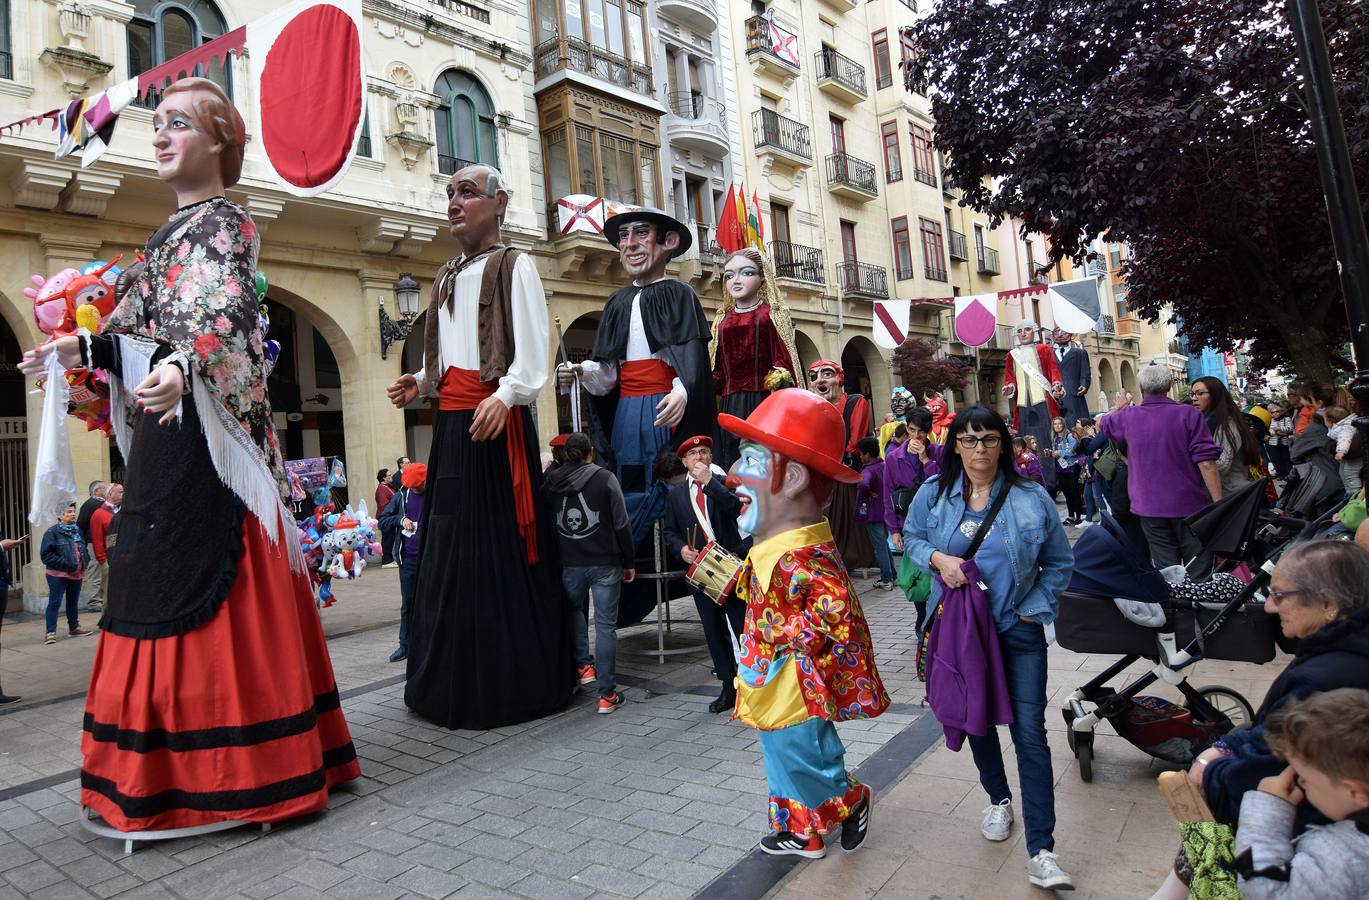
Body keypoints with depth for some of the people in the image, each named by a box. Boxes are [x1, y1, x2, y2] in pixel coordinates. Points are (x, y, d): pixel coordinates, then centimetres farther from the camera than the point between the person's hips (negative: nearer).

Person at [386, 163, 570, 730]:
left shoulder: (513, 266, -2)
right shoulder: (449, 276, 21)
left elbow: (533, 353, -13)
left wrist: (504, 395, -29)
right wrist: (420, 384, 8)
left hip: (495, 423, -8)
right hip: (451, 424, 8)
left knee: (500, 545, -5)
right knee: (451, 548, 10)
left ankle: (514, 682, 7)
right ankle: (455, 681, 22)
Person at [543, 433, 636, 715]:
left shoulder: (551, 482, 5)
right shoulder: (605, 478, -5)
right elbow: (622, 525, -6)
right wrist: (629, 562, 2)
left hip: (569, 564, 3)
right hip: (605, 563, -3)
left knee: (574, 610, 30)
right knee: (605, 625, 2)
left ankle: (583, 665, 24)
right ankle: (607, 694, 4)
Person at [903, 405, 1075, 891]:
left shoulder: (1031, 498, -6)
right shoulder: (933, 494, -4)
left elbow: (1059, 563, 2)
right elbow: (912, 538, 8)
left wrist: (1034, 608, -6)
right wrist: (938, 559, -13)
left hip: (1018, 631, -2)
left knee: (1030, 732, -7)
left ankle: (1041, 853, -1)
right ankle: (999, 800, 44)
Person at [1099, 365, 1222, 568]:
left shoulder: (1127, 417, 0)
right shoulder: (1189, 414, -8)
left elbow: (1101, 424, 23)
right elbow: (1206, 463, -14)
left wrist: (1119, 408, 41)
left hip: (1149, 506, 2)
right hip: (1189, 505, -2)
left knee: (1166, 568, 5)